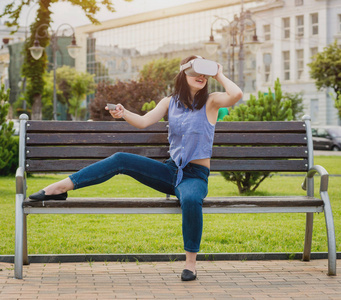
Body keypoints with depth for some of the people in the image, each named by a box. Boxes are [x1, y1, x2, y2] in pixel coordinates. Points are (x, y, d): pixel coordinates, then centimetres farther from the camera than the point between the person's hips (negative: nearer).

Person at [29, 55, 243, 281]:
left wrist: (219, 75, -6)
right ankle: (62, 187, -10)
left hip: (196, 176, -4)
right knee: (121, 160, -13)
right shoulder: (170, 102, 10)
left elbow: (236, 95, -21)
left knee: (191, 200, -40)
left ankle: (191, 261, -24)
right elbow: (144, 121, -5)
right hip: (171, 170, 4)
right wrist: (124, 114, -25)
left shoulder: (210, 102, -1)